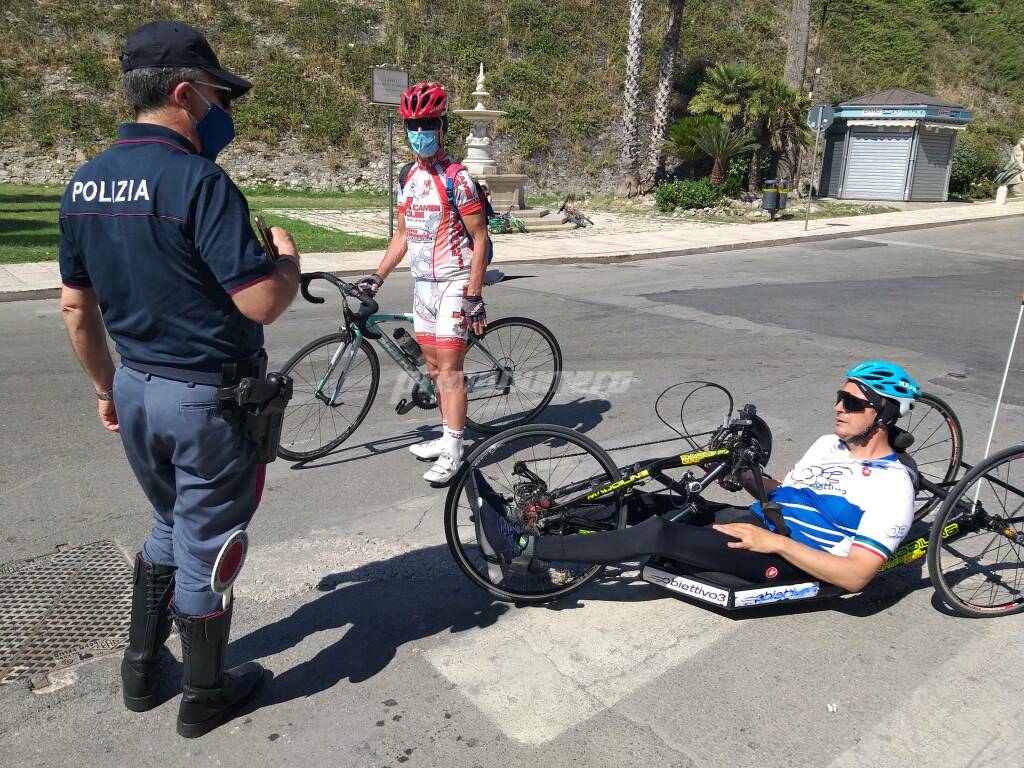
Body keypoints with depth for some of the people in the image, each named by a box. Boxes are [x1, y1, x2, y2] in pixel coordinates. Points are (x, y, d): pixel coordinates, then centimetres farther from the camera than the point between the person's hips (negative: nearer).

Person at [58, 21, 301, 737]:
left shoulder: (85, 184, 5)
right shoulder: (198, 180, -20)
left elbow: (76, 306, 11)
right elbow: (261, 302, -24)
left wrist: (106, 386, 21)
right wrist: (289, 260, -3)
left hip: (135, 389, 7)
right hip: (209, 396, -7)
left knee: (170, 525, 27)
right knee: (205, 547, 10)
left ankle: (141, 671, 40)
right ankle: (205, 695, 31)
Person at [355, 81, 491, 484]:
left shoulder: (457, 180, -12)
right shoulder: (410, 179, 11)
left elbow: (480, 240, -13)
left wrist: (474, 297, -18)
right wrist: (376, 276, 10)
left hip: (453, 284, -8)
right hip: (422, 284, 8)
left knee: (449, 368, -9)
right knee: (434, 366, 12)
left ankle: (452, 453, -3)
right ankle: (449, 436, 24)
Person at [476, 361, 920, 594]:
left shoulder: (892, 484, -10)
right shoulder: (828, 445, 16)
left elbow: (855, 576, -18)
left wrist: (775, 542, -25)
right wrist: (744, 475, 5)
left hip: (791, 563, -8)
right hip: (756, 523, 8)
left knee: (658, 533, -28)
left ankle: (526, 550, -25)